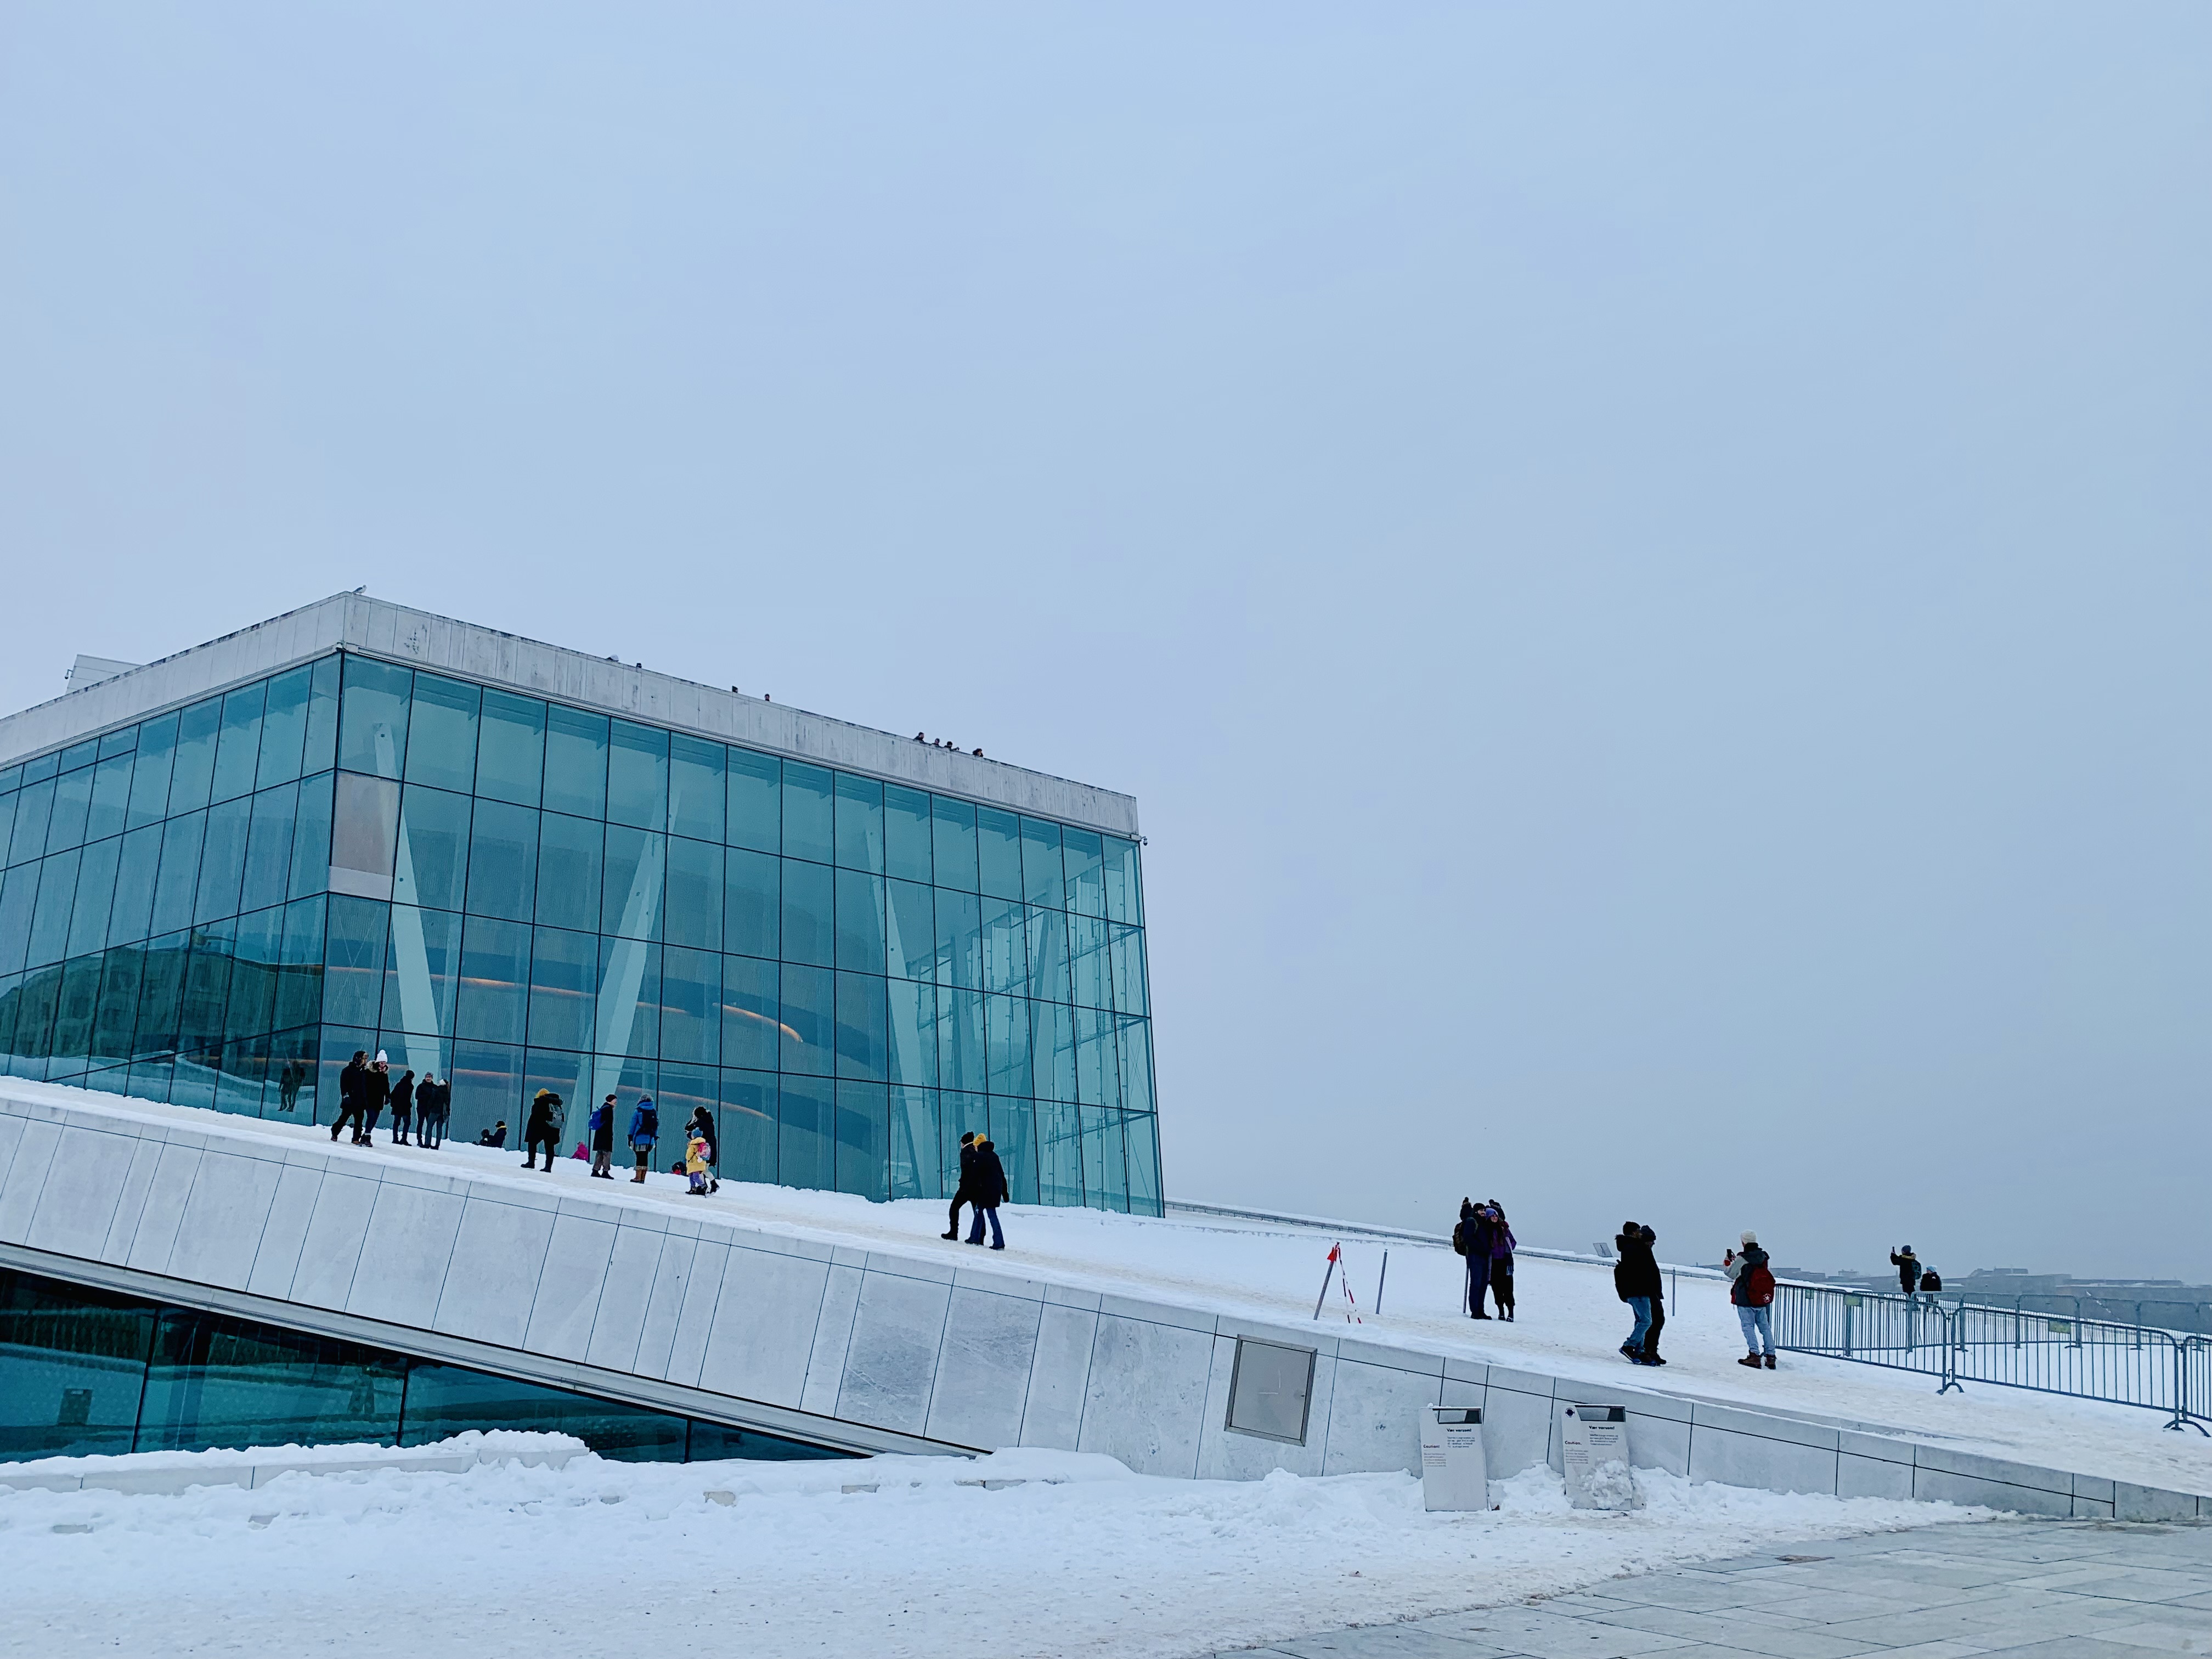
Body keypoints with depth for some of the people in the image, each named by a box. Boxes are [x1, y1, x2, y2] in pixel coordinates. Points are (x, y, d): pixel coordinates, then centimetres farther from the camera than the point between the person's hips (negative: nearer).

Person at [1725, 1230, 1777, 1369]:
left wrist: (1727, 1259, 17)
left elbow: (1730, 1272, -1)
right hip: (1762, 1300, 6)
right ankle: (1771, 1356, 11)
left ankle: (1754, 1355, -14)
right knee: (1765, 1327, 12)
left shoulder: (1741, 1259, -14)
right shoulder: (1763, 1257, 4)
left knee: (1748, 1327, -3)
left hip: (1745, 1300, -6)